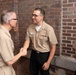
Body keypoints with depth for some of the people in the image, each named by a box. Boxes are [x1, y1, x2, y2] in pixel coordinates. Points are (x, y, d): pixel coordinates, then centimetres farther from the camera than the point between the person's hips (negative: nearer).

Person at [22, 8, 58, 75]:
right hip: (33, 54, 4)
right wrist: (23, 49, -25)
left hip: (44, 55, -4)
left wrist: (48, 62, -14)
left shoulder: (48, 29, -18)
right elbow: (27, 41, -2)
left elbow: (53, 47, -14)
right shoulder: (30, 28, -5)